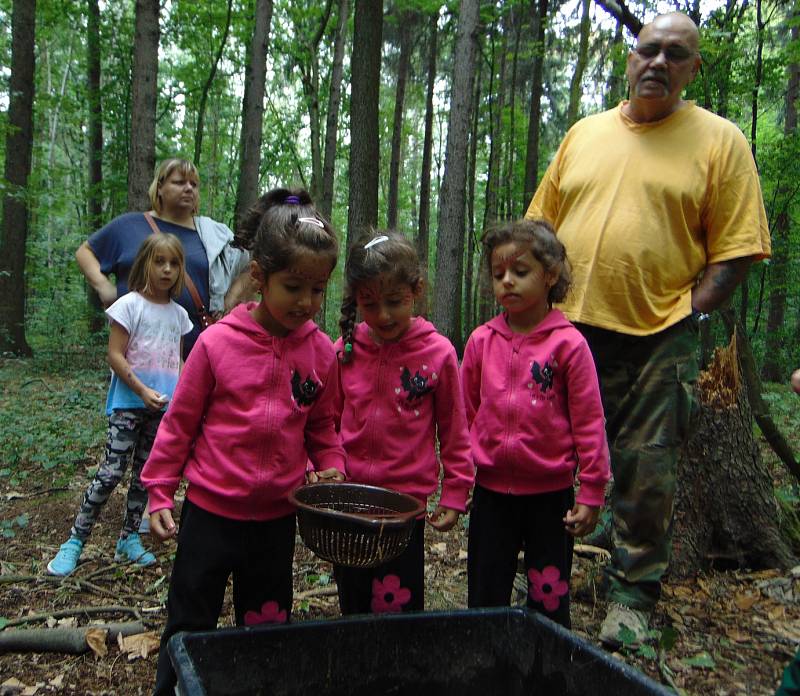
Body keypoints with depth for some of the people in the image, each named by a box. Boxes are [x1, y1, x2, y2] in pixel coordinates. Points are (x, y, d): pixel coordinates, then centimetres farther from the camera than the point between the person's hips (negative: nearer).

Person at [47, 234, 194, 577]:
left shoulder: (178, 313, 8)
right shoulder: (131, 304, -8)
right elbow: (115, 355, -12)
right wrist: (143, 391, -18)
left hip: (162, 407, 6)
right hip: (128, 403, -5)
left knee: (145, 472, 12)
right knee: (112, 471, -9)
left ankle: (129, 539, 23)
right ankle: (75, 541, 1)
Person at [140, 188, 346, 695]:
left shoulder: (322, 352, -6)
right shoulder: (218, 343, -13)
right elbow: (181, 422, -3)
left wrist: (332, 468, -10)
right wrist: (159, 492, 0)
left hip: (278, 517, 2)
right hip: (210, 512, -2)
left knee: (268, 626, 18)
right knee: (190, 628, 13)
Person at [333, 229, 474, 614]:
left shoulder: (438, 353, -9)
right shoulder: (344, 350, -3)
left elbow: (454, 432, -1)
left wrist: (454, 494, 0)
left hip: (407, 500, -3)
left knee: (399, 605, 7)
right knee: (353, 610, 18)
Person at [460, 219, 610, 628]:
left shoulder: (568, 344, -10)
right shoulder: (482, 341, 0)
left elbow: (588, 422, -7)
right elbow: (465, 413, 7)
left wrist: (591, 492, -6)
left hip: (550, 492, -3)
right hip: (490, 491, 3)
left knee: (549, 599, 12)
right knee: (484, 598, 15)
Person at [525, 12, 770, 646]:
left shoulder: (719, 140, 1)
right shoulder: (585, 133, 12)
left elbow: (735, 248, -2)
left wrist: (690, 315, -11)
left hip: (657, 339, -3)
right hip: (568, 331, 4)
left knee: (646, 475, 5)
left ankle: (632, 597, 23)